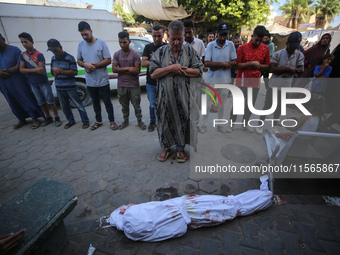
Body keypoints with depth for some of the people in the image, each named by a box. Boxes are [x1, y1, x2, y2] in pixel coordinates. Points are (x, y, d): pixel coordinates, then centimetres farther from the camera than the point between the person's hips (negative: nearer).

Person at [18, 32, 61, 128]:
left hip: (43, 82, -5)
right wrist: (34, 70, -16)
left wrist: (28, 70, -13)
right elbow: (21, 70, -3)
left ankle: (57, 118, 8)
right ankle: (48, 118, 22)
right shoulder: (22, 55, 6)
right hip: (32, 83, 5)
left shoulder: (39, 55, -7)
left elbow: (41, 70, -16)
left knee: (50, 101, -1)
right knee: (41, 102, 11)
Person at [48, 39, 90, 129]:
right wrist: (54, 69, -8)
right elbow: (52, 72, 15)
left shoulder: (70, 58, -9)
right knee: (64, 106, 14)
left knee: (78, 105, -2)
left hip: (70, 87, -6)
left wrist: (61, 71, -19)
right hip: (59, 87, 7)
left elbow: (74, 72, -15)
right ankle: (71, 121, 30)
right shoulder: (53, 58, 11)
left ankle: (85, 121, 9)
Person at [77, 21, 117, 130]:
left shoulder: (101, 43, -5)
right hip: (90, 81, 4)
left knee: (107, 102, 4)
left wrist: (94, 65, -18)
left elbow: (108, 60, -9)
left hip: (103, 80, -4)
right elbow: (79, 61, 11)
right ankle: (98, 121, 31)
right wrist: (85, 64, -13)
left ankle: (112, 121, 18)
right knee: (95, 102, 16)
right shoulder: (81, 44, 7)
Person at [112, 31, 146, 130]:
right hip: (121, 85, 4)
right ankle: (125, 120, 33)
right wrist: (128, 68, -17)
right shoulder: (117, 54, 3)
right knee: (124, 105, 16)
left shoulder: (135, 54, -7)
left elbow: (136, 70, -16)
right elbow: (114, 69, -7)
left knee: (136, 104, 6)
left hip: (134, 85, -3)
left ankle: (139, 121, 22)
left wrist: (121, 70, -11)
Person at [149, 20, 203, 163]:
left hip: (184, 96, 0)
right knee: (165, 122, 9)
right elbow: (153, 74, -3)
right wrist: (171, 68, -15)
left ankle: (180, 148, 28)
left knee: (183, 122, 7)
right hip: (165, 96, 1)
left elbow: (199, 71, -3)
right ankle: (166, 148, 31)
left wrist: (179, 70, -13)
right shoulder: (160, 52, 6)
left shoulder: (190, 50, 6)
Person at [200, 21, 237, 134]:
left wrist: (216, 66, -13)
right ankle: (204, 124, 16)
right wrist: (222, 63, -16)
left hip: (225, 79, 2)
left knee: (222, 103, 11)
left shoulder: (230, 45, 1)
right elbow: (206, 63, -12)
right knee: (207, 102, 3)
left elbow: (234, 62, -4)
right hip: (211, 79, -2)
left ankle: (220, 124, 25)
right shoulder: (211, 45, -3)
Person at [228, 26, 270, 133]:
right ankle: (231, 124, 12)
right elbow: (237, 65, -8)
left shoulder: (265, 48, 6)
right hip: (242, 81, -4)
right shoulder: (243, 47, -5)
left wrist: (258, 66, -9)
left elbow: (267, 66, 10)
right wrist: (251, 63, -17)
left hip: (255, 81, 4)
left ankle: (245, 124, 25)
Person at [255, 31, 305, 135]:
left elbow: (301, 69, -4)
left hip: (286, 86, 4)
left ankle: (275, 126, 30)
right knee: (267, 106, 2)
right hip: (274, 85, -3)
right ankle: (260, 125, 15)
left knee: (279, 107, 15)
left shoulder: (300, 55, 2)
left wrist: (281, 69, -18)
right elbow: (272, 69, -17)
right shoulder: (278, 54, -8)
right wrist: (288, 69, -20)